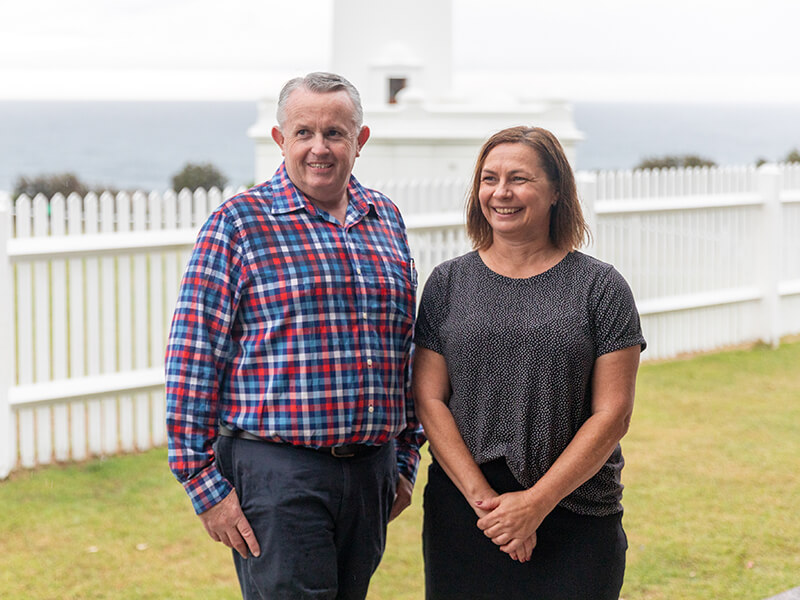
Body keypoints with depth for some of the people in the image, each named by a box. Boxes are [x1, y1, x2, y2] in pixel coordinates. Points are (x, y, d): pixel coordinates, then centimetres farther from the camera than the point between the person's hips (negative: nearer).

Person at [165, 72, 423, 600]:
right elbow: (193, 358, -7)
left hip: (371, 471, 5)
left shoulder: (386, 219, 12)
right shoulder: (238, 224, -4)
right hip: (276, 471, -5)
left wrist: (405, 461, 17)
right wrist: (205, 484, -10)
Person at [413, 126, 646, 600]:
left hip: (575, 517, -1)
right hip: (462, 511, 1)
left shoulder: (601, 287, 1)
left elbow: (612, 414, -3)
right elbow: (429, 400, 2)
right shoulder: (448, 284, 7)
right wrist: (483, 499, -9)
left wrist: (536, 503, -11)